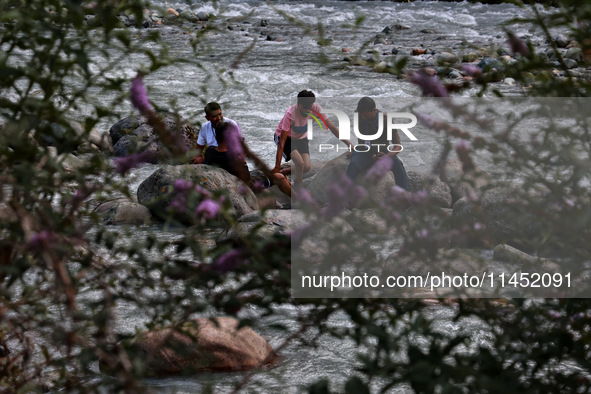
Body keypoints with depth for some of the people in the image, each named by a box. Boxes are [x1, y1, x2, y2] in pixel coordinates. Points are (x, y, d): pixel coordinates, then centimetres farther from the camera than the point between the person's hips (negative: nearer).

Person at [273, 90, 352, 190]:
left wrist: (349, 144, -21)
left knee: (307, 167, -13)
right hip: (285, 137, -5)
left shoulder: (315, 109, -25)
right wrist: (277, 167, -32)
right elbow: (282, 143, -32)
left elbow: (332, 127, -15)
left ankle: (281, 174, 11)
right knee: (300, 163, -27)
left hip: (301, 138, 5)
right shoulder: (291, 114, -35)